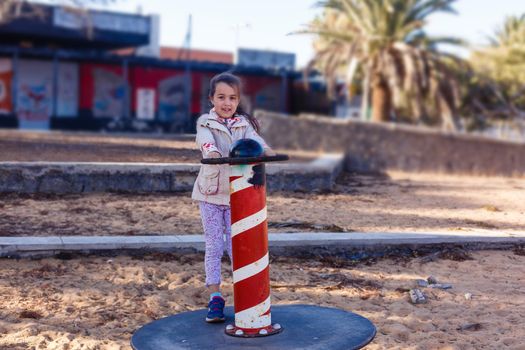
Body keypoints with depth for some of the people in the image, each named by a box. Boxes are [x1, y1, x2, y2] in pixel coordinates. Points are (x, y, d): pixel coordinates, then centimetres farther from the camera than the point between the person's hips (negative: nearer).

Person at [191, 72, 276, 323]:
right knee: (213, 245, 2)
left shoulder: (244, 123, 4)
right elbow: (205, 140, -22)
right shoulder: (205, 123, 0)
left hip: (237, 192, 1)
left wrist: (265, 150, -38)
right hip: (210, 192, 0)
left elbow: (254, 138, -15)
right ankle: (215, 298, 9)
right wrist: (212, 152, -45)